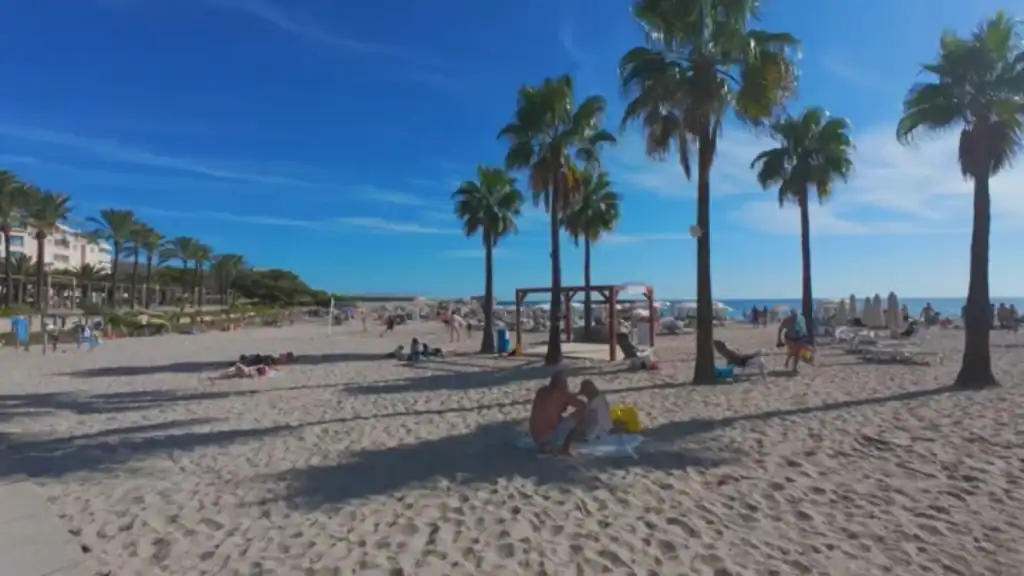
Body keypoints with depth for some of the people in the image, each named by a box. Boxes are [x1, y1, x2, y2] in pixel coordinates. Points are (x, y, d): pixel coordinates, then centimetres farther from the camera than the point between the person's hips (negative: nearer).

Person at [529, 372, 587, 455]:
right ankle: (564, 449, 0)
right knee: (579, 413, -1)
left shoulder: (541, 392, 11)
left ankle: (547, 447, 16)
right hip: (550, 437, -7)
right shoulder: (562, 393, -6)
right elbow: (583, 406, -3)